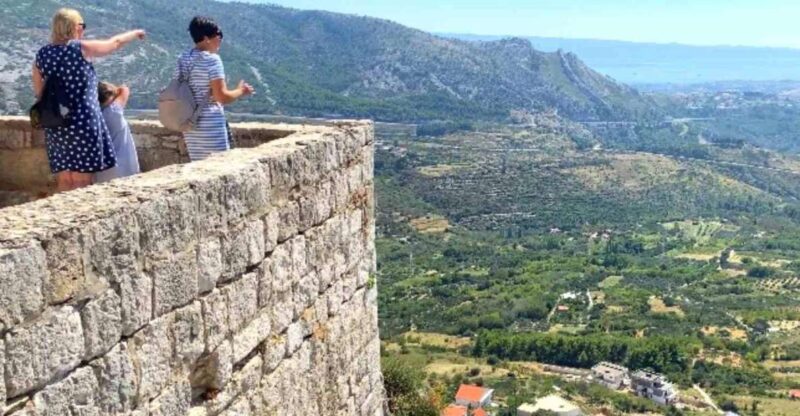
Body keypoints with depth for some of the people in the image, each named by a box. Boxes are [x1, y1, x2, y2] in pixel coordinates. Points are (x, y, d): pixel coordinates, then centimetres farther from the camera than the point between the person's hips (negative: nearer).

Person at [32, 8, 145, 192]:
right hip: (83, 121, -5)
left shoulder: (42, 55, 6)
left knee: (64, 181, 12)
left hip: (55, 125, 5)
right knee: (81, 183, 1)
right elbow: (115, 42, 8)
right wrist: (136, 33, 26)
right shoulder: (81, 48, -7)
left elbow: (39, 93, 12)